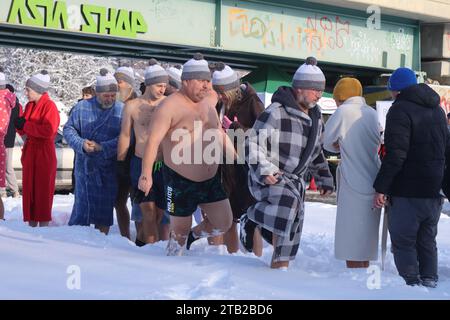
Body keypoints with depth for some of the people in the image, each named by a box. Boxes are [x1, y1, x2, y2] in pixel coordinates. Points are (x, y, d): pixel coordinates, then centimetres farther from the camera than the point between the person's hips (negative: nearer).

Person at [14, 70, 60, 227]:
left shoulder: (49, 106, -12)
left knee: (43, 190, -2)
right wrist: (20, 125, -3)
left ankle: (43, 226, 4)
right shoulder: (29, 105, 13)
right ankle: (31, 224, 16)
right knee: (29, 189, 9)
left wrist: (26, 125, -16)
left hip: (44, 153, -8)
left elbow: (48, 130, -24)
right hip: (29, 152, 8)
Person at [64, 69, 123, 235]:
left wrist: (102, 147, -18)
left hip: (108, 167, 0)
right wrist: (81, 144, -12)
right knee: (82, 204, 3)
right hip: (85, 164, 1)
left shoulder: (122, 110, -3)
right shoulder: (82, 107, 3)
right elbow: (68, 129, 6)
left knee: (105, 209, 7)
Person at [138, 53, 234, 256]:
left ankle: (193, 236, 33)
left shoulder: (208, 101, 8)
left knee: (224, 223, 6)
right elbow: (153, 141, -22)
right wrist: (146, 174, -30)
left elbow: (220, 134, 22)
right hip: (180, 182, -6)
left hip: (211, 179, 7)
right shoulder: (170, 106, -15)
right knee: (180, 231, 6)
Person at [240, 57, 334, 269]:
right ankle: (251, 218, -12)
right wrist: (264, 170, -27)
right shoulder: (276, 112, -15)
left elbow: (316, 152, 24)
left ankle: (280, 267, 17)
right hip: (268, 177, -8)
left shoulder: (315, 118, 11)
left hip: (295, 180, 8)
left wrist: (324, 178, 18)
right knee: (288, 204, -35)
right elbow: (254, 144, -17)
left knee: (291, 230, 4)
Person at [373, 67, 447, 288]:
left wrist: (381, 187, -19)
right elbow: (445, 149, 22)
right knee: (427, 241, 17)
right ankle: (429, 282, 19)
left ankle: (411, 284, -6)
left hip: (408, 191, -8)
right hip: (435, 190, 8)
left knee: (403, 242, -2)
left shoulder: (400, 110, -12)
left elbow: (395, 154, -21)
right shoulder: (437, 110, 15)